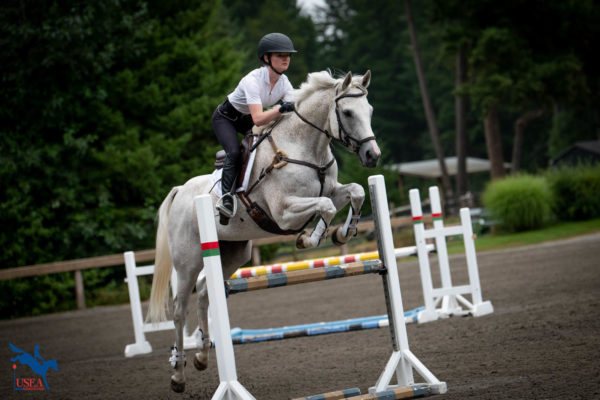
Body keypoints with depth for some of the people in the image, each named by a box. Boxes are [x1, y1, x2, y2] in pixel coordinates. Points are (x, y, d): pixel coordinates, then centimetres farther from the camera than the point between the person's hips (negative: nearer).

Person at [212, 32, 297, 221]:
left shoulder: (284, 83, -14)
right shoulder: (253, 80, -35)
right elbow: (258, 119, -44)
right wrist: (281, 109, -57)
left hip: (247, 121, 7)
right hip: (226, 118, -7)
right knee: (234, 152, -31)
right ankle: (226, 198, -32)